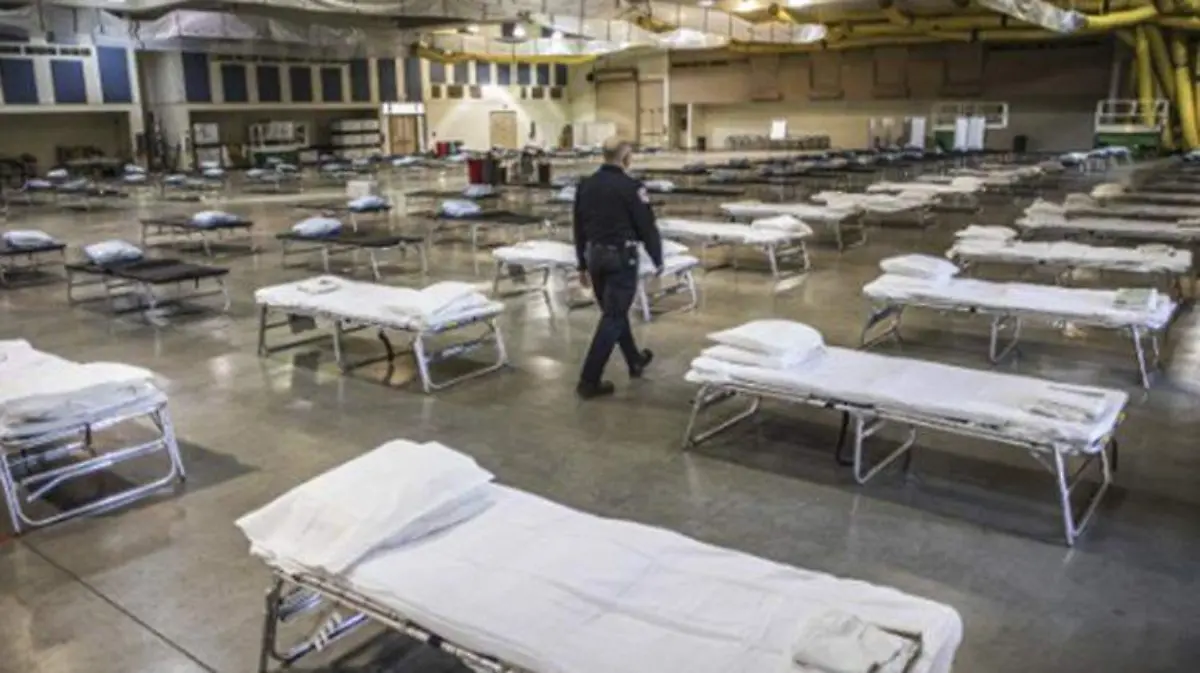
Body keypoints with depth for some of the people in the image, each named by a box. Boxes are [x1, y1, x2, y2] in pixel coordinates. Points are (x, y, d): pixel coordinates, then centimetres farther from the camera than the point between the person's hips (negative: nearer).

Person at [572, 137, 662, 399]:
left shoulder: (585, 185, 6)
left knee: (614, 311, 21)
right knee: (612, 318, -3)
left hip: (595, 255, 7)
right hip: (621, 256, -7)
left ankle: (635, 361, 38)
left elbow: (579, 228, 11)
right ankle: (589, 381, -4)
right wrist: (657, 260, 5)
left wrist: (583, 264, 18)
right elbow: (647, 227, -9)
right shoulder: (631, 187, -12)